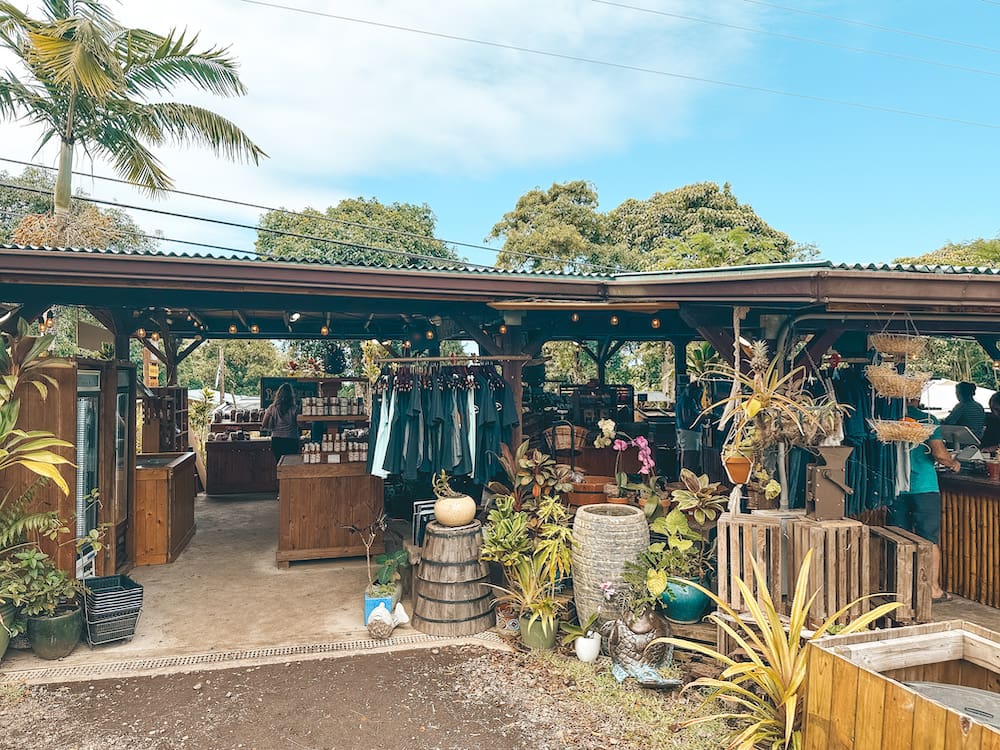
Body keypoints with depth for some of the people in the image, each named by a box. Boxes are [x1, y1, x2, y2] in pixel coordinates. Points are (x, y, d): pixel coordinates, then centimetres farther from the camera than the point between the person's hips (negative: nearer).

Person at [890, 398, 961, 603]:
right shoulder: (927, 419, -5)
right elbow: (940, 454, -13)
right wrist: (954, 463, 9)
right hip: (924, 487, -3)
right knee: (930, 539, 6)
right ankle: (933, 589, 11)